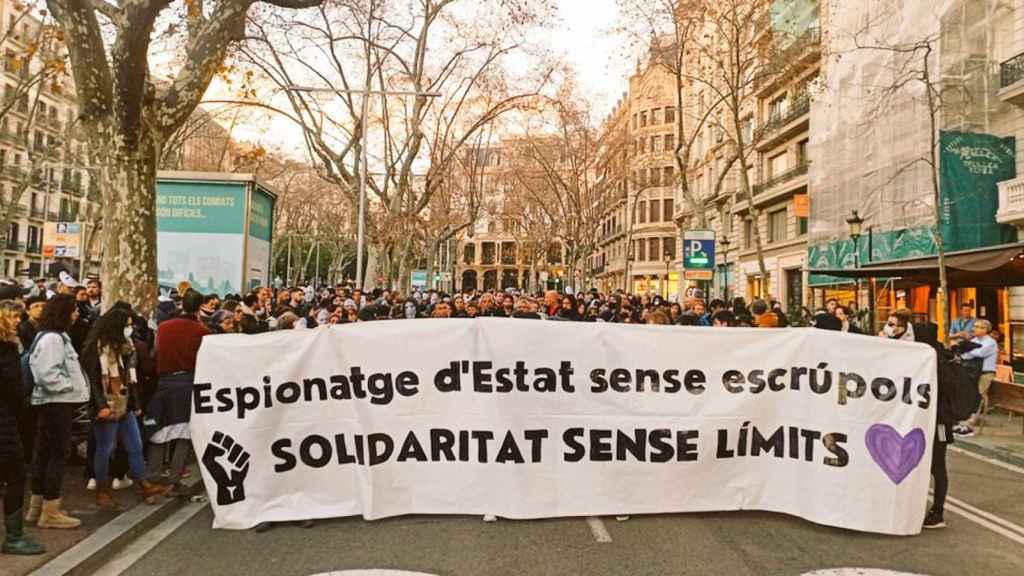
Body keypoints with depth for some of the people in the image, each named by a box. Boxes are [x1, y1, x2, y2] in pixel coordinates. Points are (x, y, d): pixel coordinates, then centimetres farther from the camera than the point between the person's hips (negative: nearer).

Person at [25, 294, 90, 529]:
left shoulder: (53, 336, 16)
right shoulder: (53, 338, -18)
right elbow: (49, 374, -25)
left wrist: (72, 385, 8)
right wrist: (71, 385, -15)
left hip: (51, 402, 11)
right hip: (57, 403, -11)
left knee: (44, 453, 15)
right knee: (57, 455, -4)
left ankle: (37, 506, 25)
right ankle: (50, 512, 2)